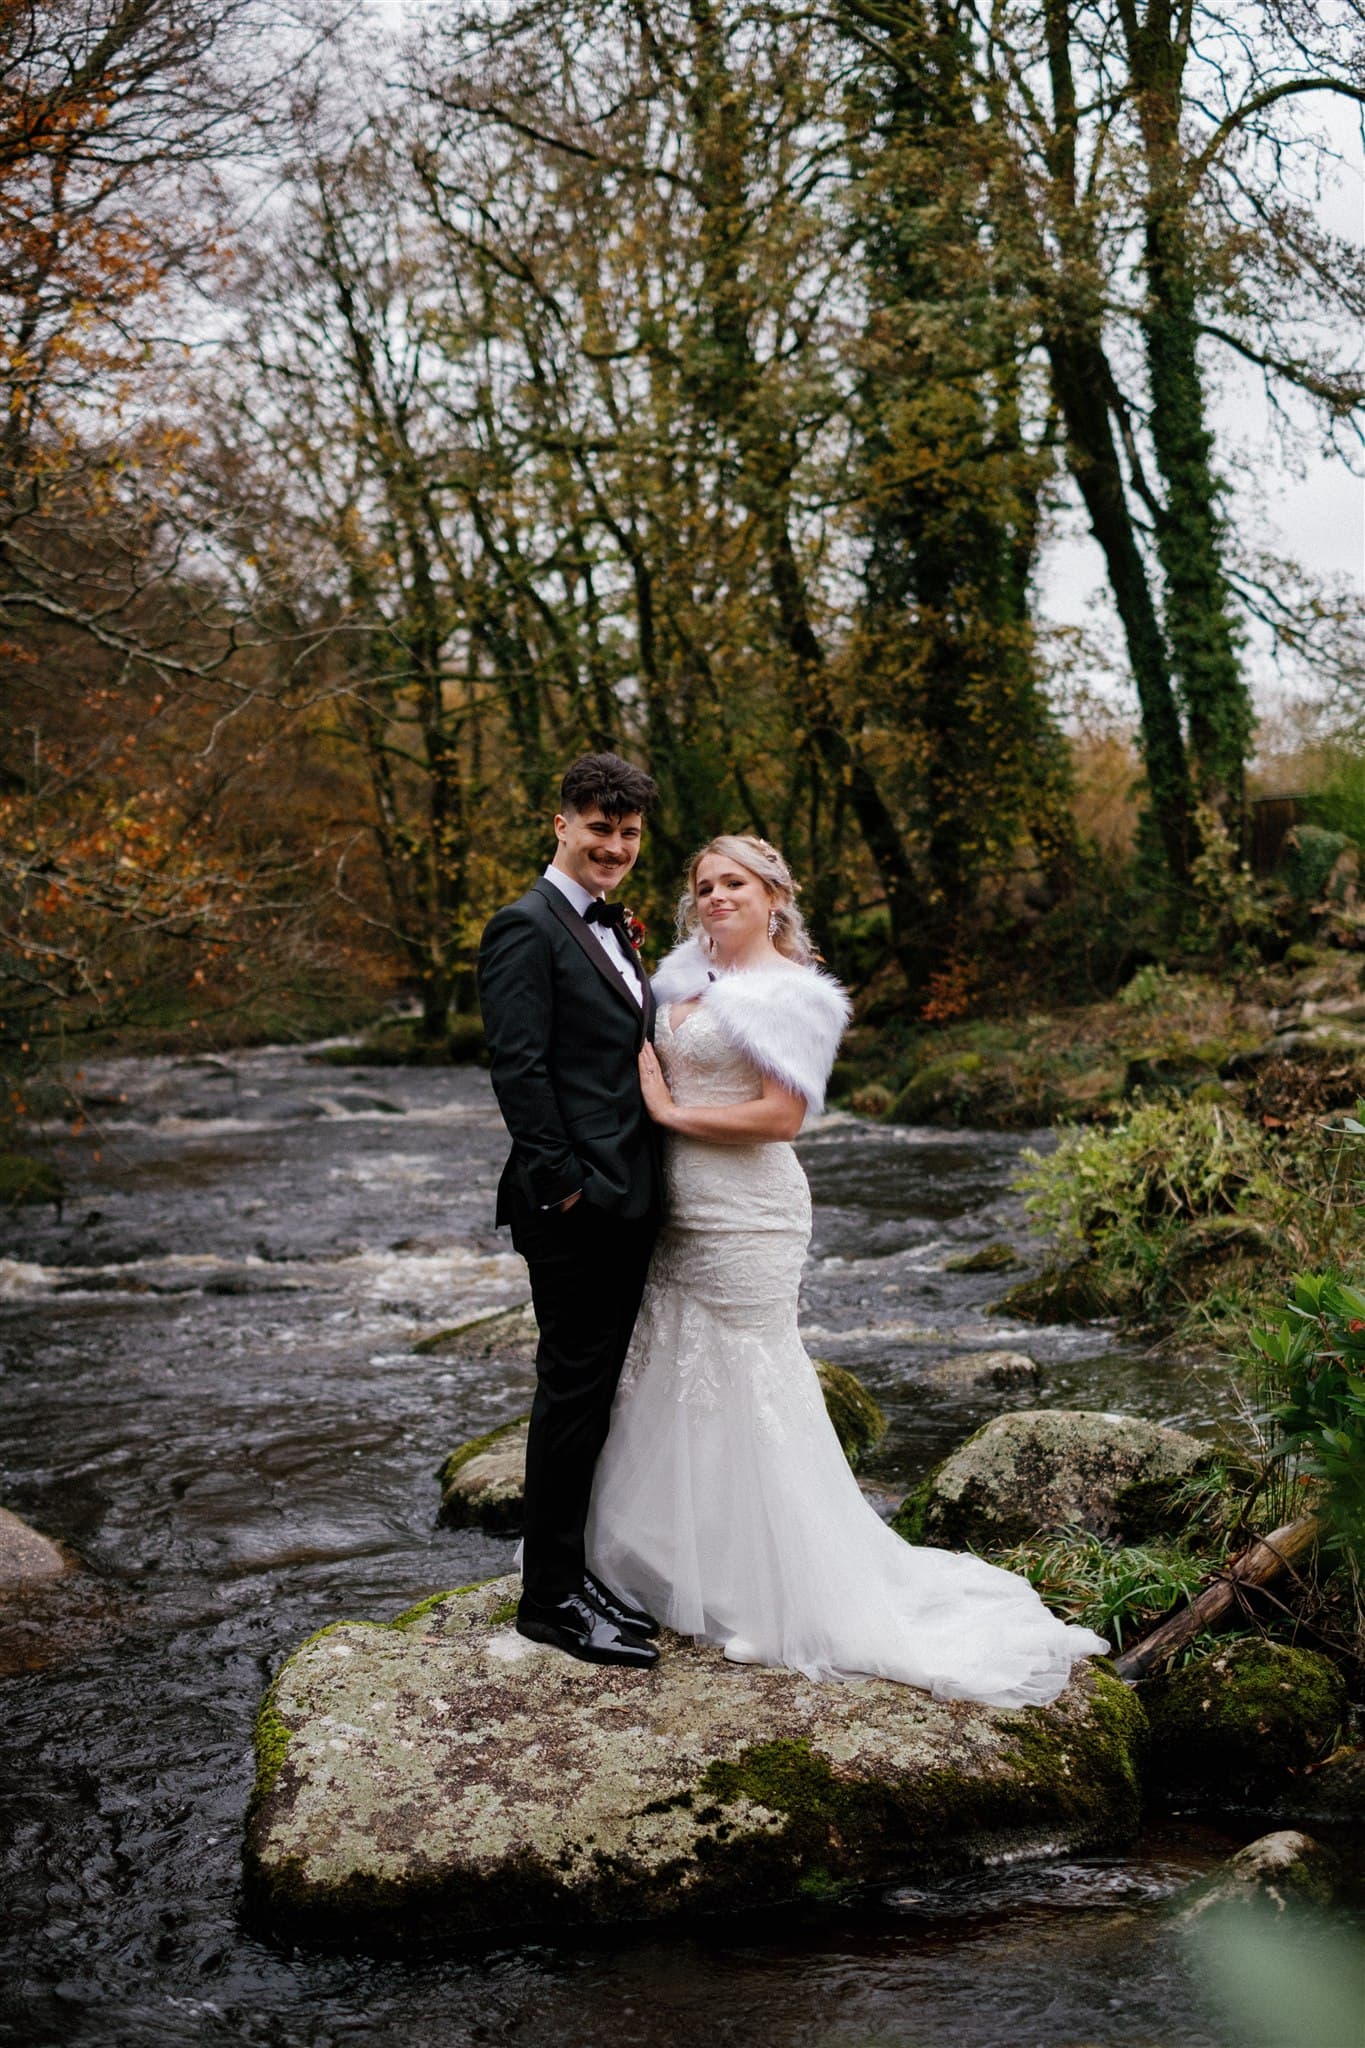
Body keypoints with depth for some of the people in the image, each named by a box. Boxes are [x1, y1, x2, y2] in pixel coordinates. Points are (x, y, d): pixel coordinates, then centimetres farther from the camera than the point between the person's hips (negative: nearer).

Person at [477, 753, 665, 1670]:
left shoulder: (614, 930, 18)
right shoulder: (527, 926, -11)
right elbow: (519, 1068, -17)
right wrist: (564, 1182, -18)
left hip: (627, 1201, 9)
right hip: (573, 1205, -9)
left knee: (596, 1391, 14)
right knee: (573, 1391, -3)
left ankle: (573, 1569, 25)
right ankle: (551, 1595, 8)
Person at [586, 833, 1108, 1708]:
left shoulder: (785, 991, -11)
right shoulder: (691, 978, 12)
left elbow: (783, 1115, -18)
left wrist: (670, 1111, -14)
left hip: (745, 1222, -8)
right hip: (682, 1217, 8)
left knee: (747, 1395, -2)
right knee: (680, 1385, 14)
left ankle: (786, 1602, 10)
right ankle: (690, 1561, 29)